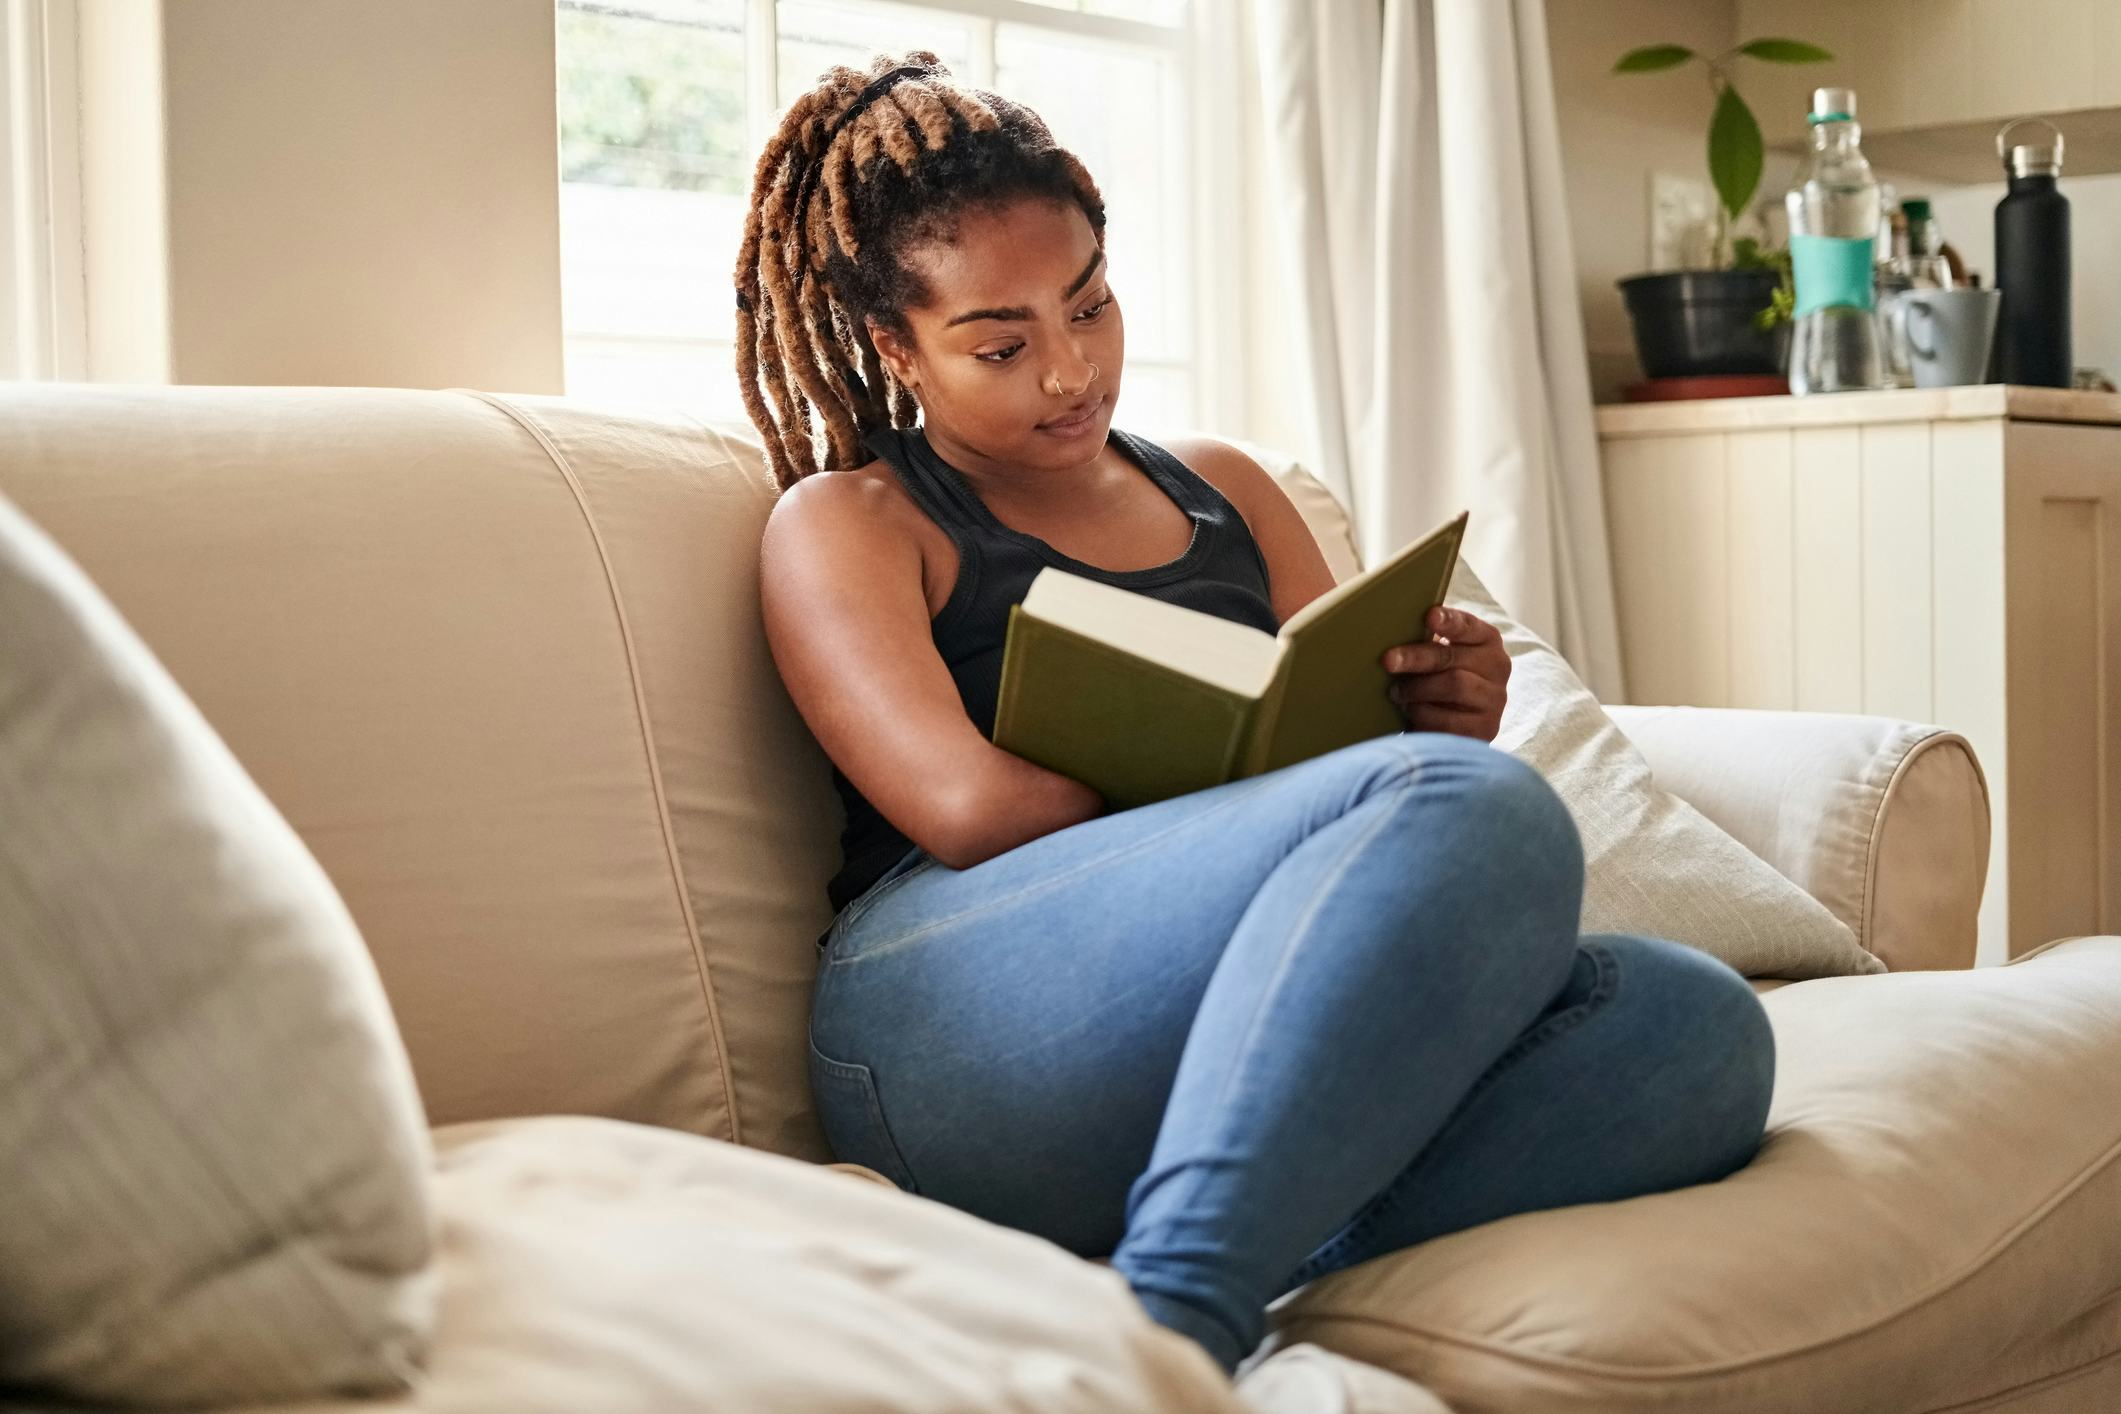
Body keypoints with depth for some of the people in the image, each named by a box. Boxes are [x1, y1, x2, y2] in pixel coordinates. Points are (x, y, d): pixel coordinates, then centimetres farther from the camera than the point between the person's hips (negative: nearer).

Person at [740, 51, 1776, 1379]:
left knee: (1695, 1023, -22)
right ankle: (1158, 1331, -40)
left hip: (1275, 1052, 6)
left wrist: (1447, 718, -2)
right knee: (1479, 810, -30)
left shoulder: (1224, 491, 29)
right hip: (950, 1023, -5)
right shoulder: (848, 522, 11)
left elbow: (1359, 733, 25)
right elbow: (968, 804, -7)